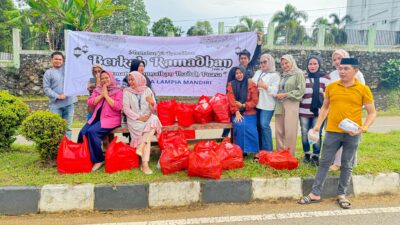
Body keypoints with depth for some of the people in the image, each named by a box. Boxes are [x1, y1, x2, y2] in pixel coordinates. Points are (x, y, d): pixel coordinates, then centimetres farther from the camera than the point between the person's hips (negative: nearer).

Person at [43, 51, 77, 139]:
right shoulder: (48, 73, 4)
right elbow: (46, 88, -3)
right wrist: (57, 96, -11)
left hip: (69, 102, 3)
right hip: (55, 104, -3)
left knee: (67, 126, 7)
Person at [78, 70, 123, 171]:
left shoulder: (118, 91, 2)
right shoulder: (97, 90, 18)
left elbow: (118, 106, -14)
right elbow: (90, 102, 5)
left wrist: (106, 95, -10)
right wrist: (101, 95, -4)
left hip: (111, 119, -5)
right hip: (97, 117, 6)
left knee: (92, 132, -28)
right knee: (82, 132, -18)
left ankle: (98, 159, -14)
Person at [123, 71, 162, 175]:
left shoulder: (147, 90, 8)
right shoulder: (127, 91, 4)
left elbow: (154, 109, 4)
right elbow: (126, 108, -5)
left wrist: (152, 103, -20)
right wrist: (139, 117, -16)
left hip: (148, 118, 2)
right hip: (134, 119, -2)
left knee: (154, 119, -33)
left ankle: (140, 147, -29)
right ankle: (145, 164, -29)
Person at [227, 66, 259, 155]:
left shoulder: (251, 84, 5)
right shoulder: (231, 85, 8)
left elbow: (255, 101, 0)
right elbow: (231, 100, -2)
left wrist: (243, 105, -10)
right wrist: (237, 113, -14)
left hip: (250, 113, 0)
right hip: (237, 113, 0)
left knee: (250, 129, -24)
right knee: (239, 125, -29)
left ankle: (254, 151, -8)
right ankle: (241, 150, -17)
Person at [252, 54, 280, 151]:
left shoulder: (274, 75, 0)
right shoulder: (257, 73, 19)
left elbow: (275, 91, -10)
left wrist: (265, 86, -15)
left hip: (267, 105, -6)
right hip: (256, 103, 6)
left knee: (264, 125, -11)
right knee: (258, 125, 8)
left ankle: (267, 149, 0)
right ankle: (260, 148, 20)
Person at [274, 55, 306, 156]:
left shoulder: (298, 74, 0)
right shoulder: (282, 75, 20)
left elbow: (301, 90, -9)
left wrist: (285, 95, -11)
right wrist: (277, 94, 7)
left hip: (291, 104, -6)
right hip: (280, 105, 6)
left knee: (289, 131, -6)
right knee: (279, 131, 6)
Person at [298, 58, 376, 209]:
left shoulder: (363, 89, -2)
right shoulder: (331, 87, 3)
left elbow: (372, 113, 2)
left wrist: (363, 128, -14)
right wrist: (318, 125, 6)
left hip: (352, 134, -1)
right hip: (332, 131, 1)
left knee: (347, 165, 10)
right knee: (324, 162, 6)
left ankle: (341, 195, 25)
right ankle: (315, 194, 15)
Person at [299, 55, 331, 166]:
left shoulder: (325, 78, 3)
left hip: (318, 111, -2)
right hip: (304, 111, 2)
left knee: (317, 134, -3)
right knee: (305, 133, 7)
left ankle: (315, 156, 9)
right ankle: (306, 154, 22)